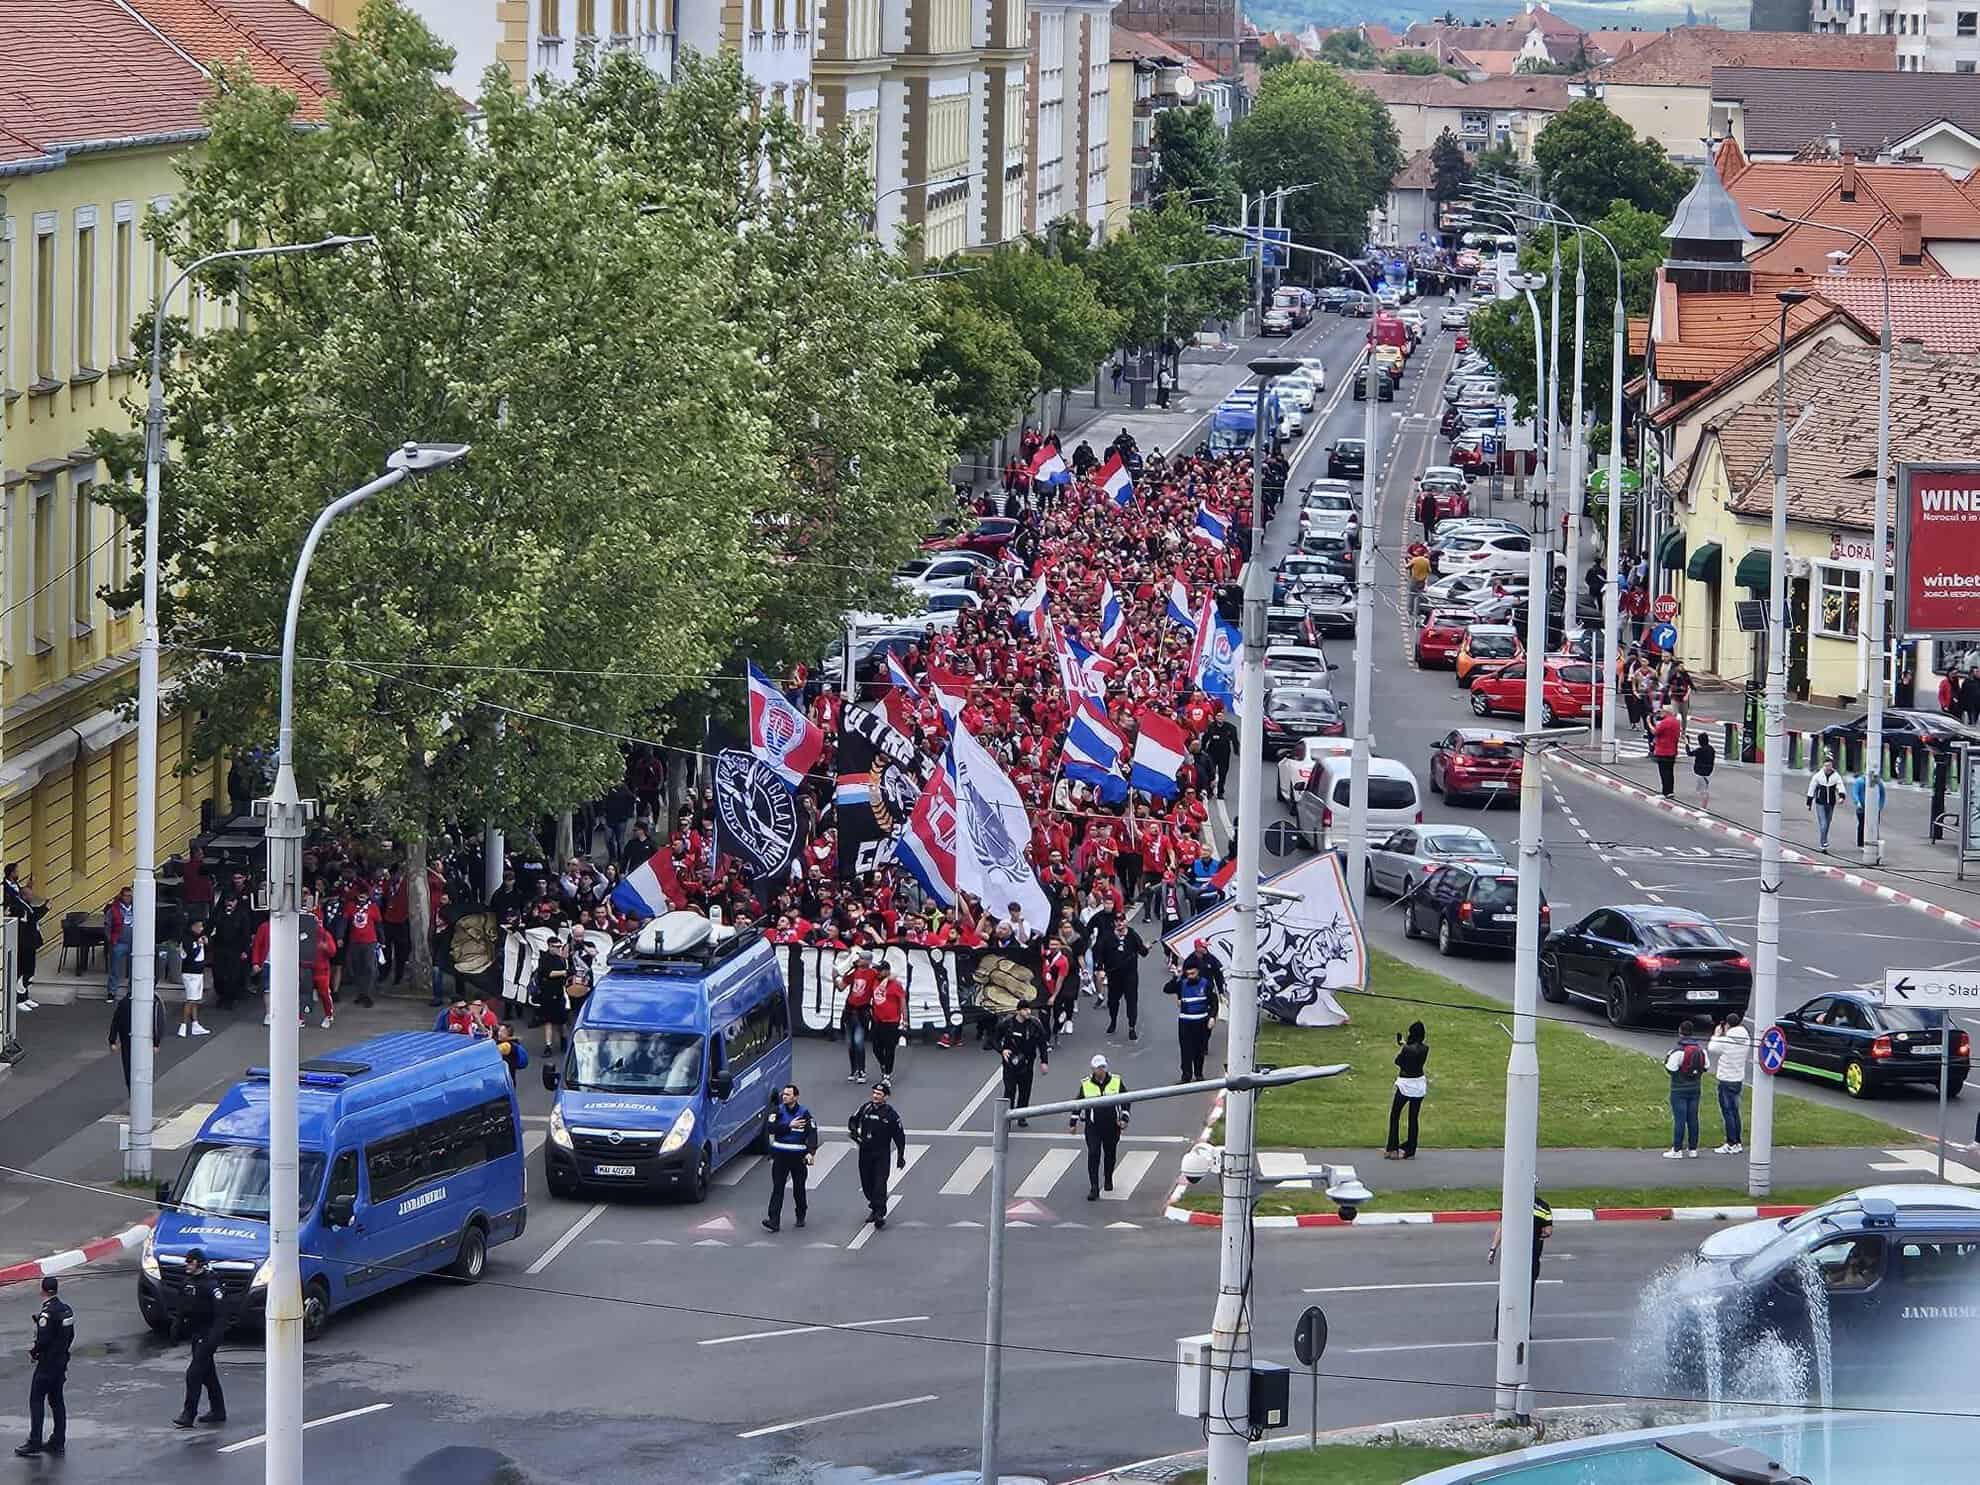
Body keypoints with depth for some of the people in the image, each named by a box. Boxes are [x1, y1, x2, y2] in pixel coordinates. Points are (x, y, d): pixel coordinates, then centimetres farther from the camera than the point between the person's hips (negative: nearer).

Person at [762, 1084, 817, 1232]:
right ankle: (774, 1221, -11)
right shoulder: (777, 1111, 1)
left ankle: (801, 1216, 32)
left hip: (798, 1156, 0)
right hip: (780, 1155, 0)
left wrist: (811, 1152, -18)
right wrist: (789, 1125, -18)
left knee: (799, 1188, 12)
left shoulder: (804, 1113, -2)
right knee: (777, 1188, -6)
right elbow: (771, 1128, -12)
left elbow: (812, 1133, -6)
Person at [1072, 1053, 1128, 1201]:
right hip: (1093, 1126, -1)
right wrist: (1074, 1122, 3)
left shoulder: (1116, 1081, -2)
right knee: (1093, 1155, -9)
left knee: (1110, 1154, 16)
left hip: (1112, 1126, 1)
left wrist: (1124, 1119, -3)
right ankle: (1094, 1188, -9)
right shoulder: (1086, 1084, -3)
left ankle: (1108, 1180, 40)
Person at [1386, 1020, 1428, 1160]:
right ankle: (1410, 1151, 15)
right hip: (1419, 1084, 5)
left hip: (1405, 1084, -5)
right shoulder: (1425, 1048, -5)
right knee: (1413, 1118, 12)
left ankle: (1392, 1149, 7)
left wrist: (1401, 1045, 4)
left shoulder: (1406, 1048, -20)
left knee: (1394, 1116, 10)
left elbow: (1397, 1062, -6)